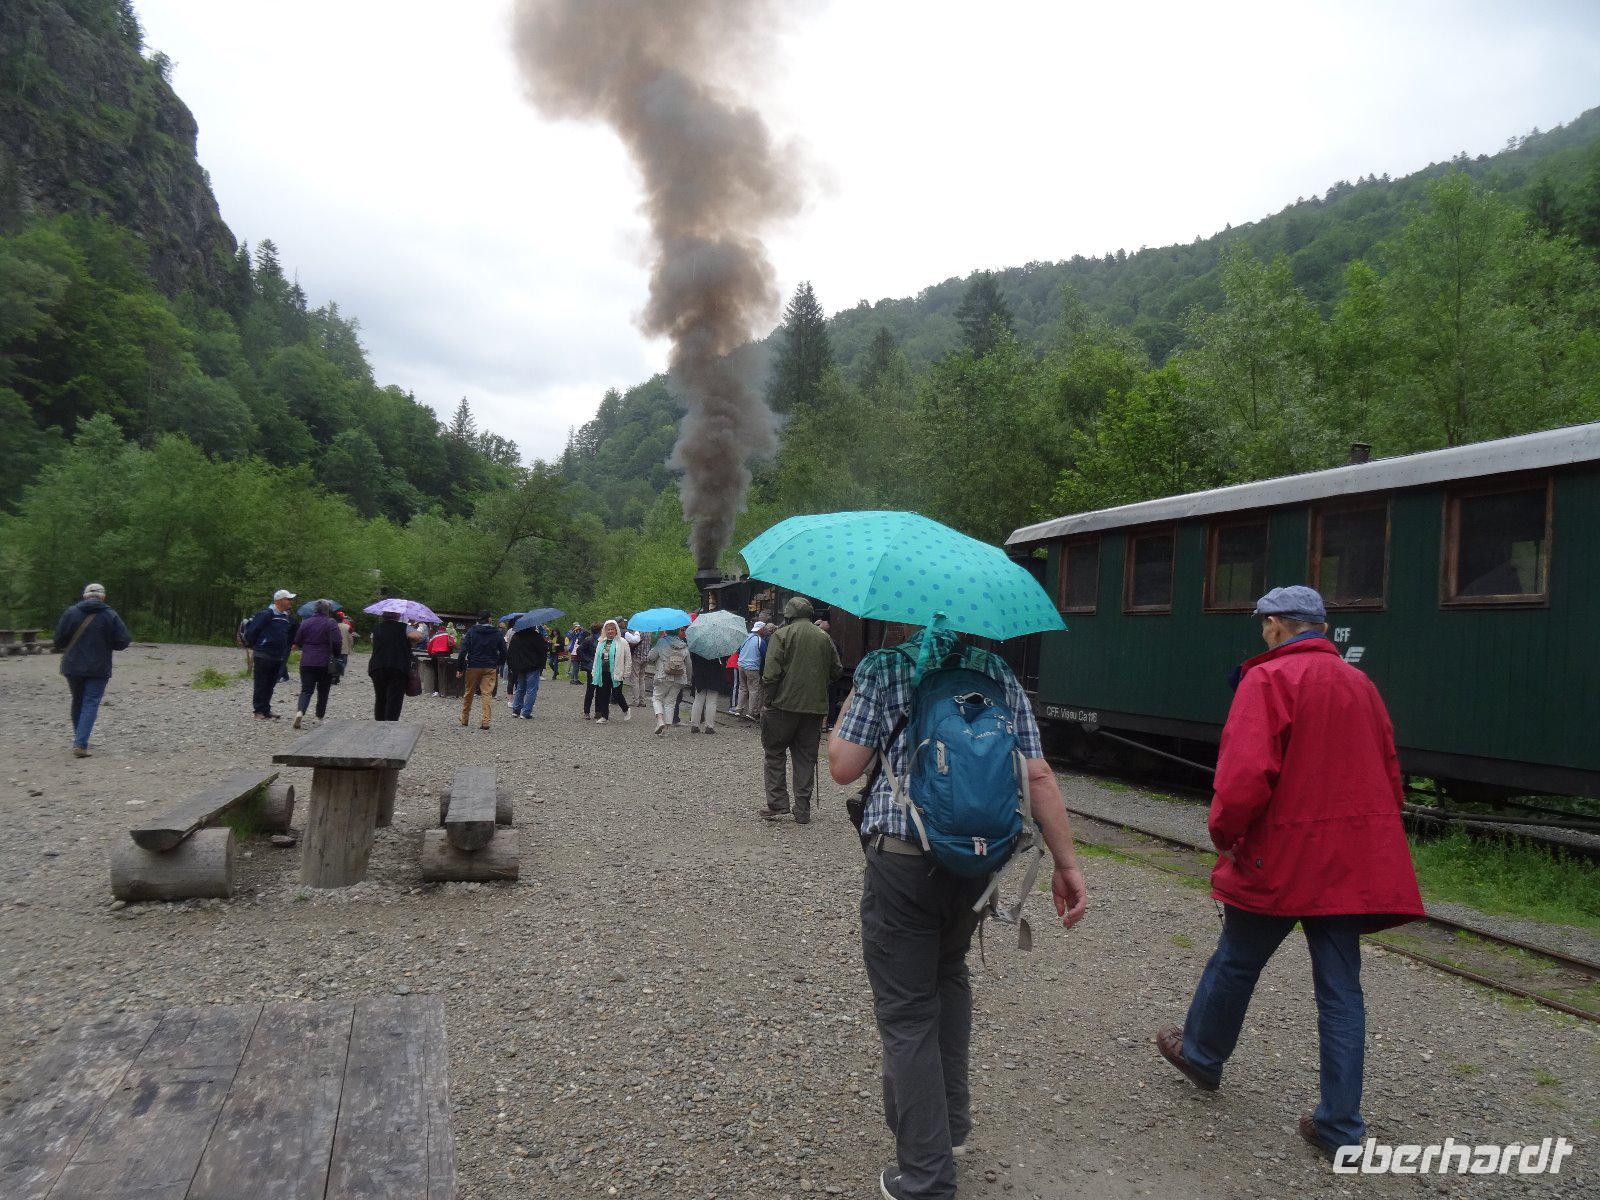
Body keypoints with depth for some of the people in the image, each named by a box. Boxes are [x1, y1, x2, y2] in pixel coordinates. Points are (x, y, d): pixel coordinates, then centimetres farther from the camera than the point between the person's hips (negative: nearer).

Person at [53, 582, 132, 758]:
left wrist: (70, 648, 18)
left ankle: (79, 741, 27)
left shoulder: (71, 612, -2)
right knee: (91, 704, -1)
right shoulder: (110, 615, -7)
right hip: (98, 669, -3)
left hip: (73, 666, 3)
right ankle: (80, 744, -12)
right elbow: (123, 641, -8)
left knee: (78, 702, 18)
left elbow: (59, 639, -2)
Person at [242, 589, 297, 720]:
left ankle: (266, 710, 22)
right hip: (263, 655, -7)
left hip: (278, 658, 7)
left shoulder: (289, 617, 11)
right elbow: (252, 629, -12)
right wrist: (253, 645, -1)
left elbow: (291, 636, 22)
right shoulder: (267, 614, -13)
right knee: (261, 684, 1)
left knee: (270, 685, 13)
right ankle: (259, 711, 6)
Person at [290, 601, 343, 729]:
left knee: (306, 690, 1)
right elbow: (337, 642, -12)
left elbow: (297, 642, 10)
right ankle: (319, 717, 18)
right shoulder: (331, 623, -5)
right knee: (323, 691, 12)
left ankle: (300, 711, -24)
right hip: (325, 663, -2)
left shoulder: (305, 623, 7)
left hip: (306, 662, 2)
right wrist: (336, 655, 7)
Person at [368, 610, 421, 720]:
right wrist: (410, 644, 4)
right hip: (399, 669, -4)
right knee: (394, 700, -5)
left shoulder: (377, 628, 14)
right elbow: (418, 636, -15)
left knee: (380, 699, 17)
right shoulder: (403, 628, -1)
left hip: (377, 667, 4)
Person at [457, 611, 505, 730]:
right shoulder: (497, 633, 1)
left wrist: (461, 668, -3)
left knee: (469, 692, 14)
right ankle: (485, 721, -11)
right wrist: (498, 664, 19)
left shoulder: (471, 631, -3)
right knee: (487, 693, -2)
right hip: (490, 668, 0)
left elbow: (463, 651, -8)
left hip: (473, 666, 0)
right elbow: (503, 652, 4)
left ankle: (464, 719, 24)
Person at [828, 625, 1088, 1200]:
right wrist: (1067, 864, 4)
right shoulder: (999, 673, 7)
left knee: (906, 1012, 4)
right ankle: (952, 1124, 36)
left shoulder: (882, 667, -4)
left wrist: (845, 713, 10)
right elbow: (1038, 775, 1)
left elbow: (843, 768, -7)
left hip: (901, 857, -5)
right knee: (948, 974, 28)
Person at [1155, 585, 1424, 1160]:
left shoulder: (1268, 680, -13)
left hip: (1280, 857, -6)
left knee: (1236, 961, 15)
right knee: (1341, 988, 10)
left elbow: (1246, 773, -23)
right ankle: (1339, 1126, 14)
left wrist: (1225, 833, -8)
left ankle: (1201, 1054, 36)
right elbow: (1389, 774, 16)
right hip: (1352, 863, 6)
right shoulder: (1360, 683, 10)